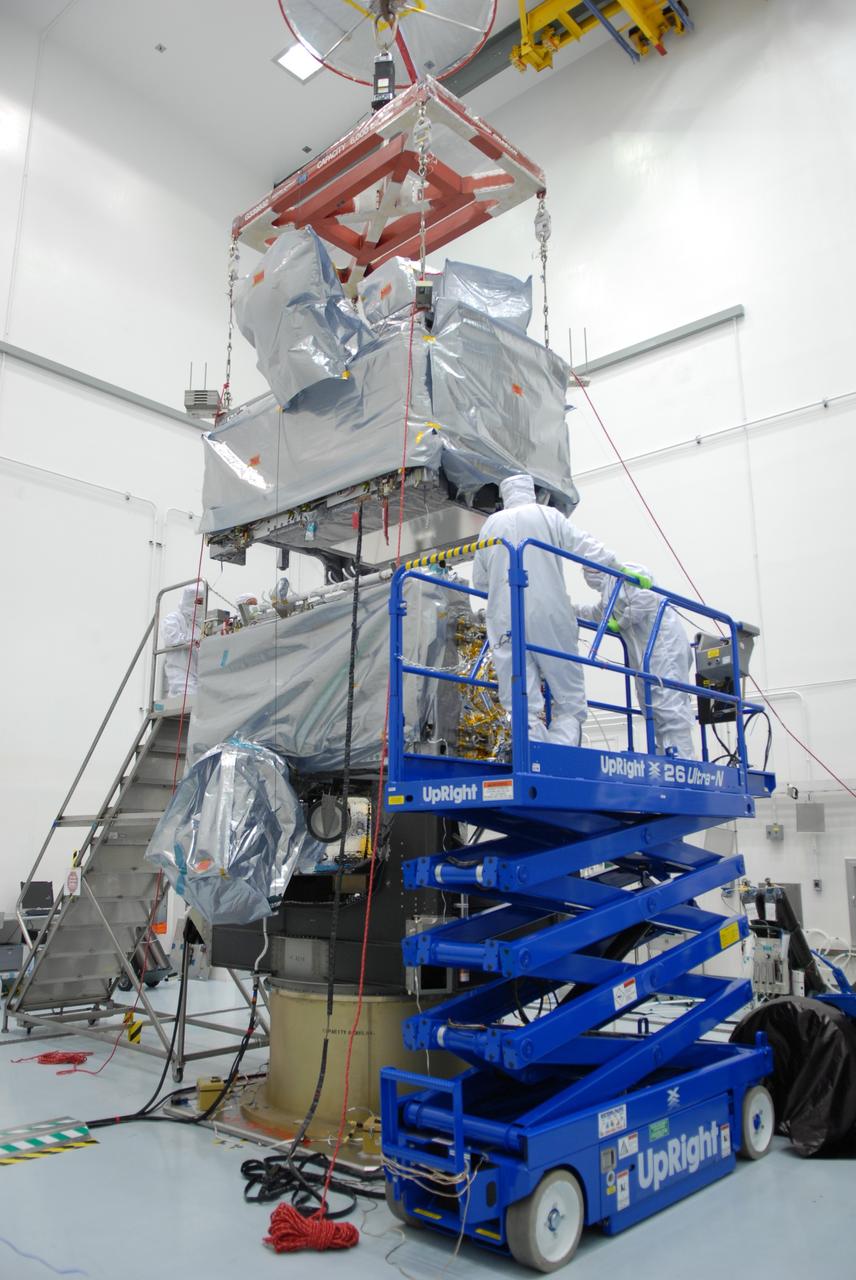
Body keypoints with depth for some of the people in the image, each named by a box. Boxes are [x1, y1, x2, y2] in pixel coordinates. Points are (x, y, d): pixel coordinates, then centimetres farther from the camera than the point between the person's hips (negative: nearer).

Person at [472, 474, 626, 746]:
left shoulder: (491, 524, 17)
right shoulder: (548, 516, 9)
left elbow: (479, 580, 21)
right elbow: (586, 546, 1)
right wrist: (624, 569, 10)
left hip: (504, 620, 2)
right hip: (549, 615, -2)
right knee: (569, 699, 4)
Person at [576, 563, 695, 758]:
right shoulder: (609, 588, 22)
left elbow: (645, 599, -25)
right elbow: (597, 614, 41)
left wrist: (621, 623, -13)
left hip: (663, 645, -11)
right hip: (647, 652, 11)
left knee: (668, 707, -16)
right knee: (654, 709, 8)